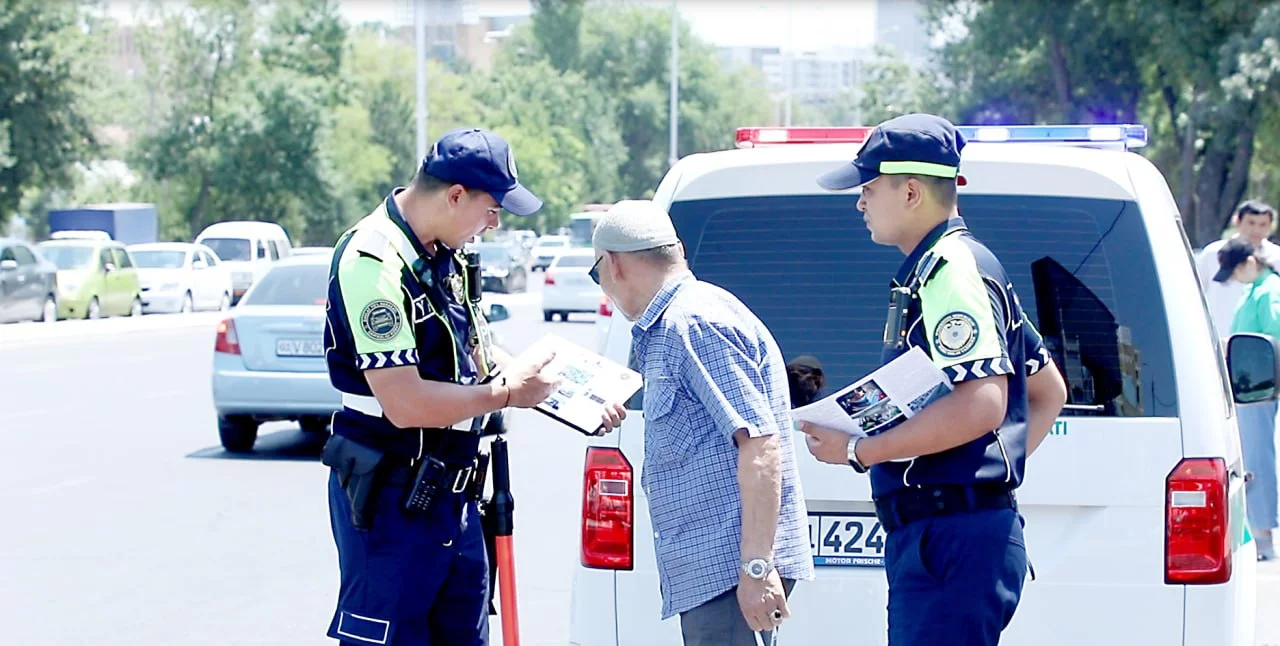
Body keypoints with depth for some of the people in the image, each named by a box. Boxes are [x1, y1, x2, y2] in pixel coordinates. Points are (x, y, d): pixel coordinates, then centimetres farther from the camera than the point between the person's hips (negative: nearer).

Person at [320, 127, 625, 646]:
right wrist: (507, 393, -15)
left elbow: (476, 356, 20)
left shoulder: (447, 257, 8)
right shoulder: (373, 263, -22)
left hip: (451, 489, 9)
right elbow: (405, 403, -27)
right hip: (390, 497, -9)